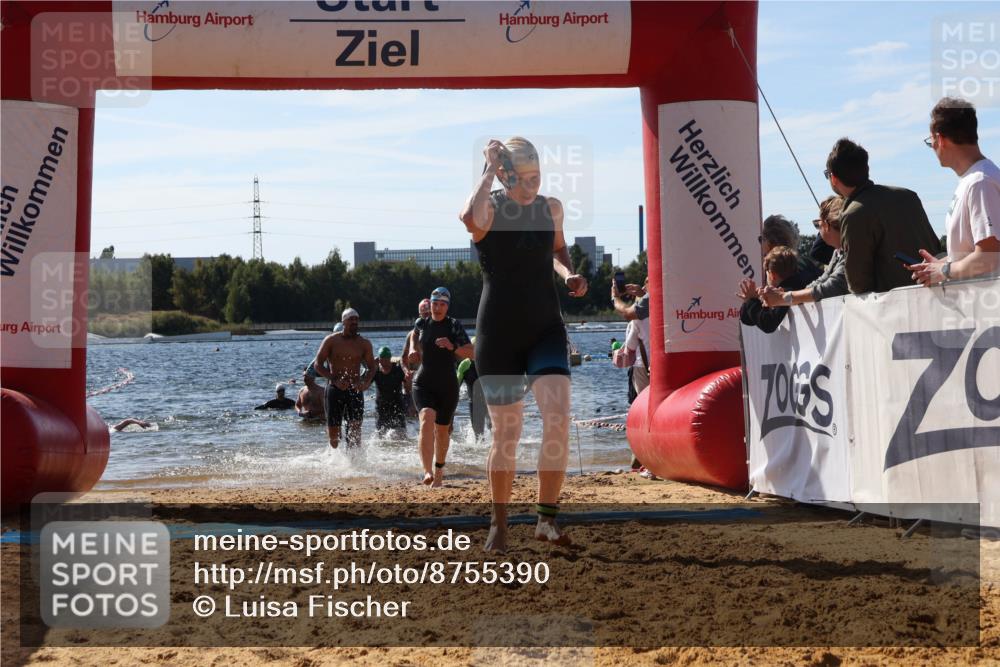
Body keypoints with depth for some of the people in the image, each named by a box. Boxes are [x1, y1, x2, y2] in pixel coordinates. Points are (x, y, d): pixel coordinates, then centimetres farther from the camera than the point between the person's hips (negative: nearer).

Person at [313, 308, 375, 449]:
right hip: (335, 389, -1)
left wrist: (365, 382, -15)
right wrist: (335, 380, -18)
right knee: (333, 430, 1)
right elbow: (317, 364, -4)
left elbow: (371, 367, 7)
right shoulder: (331, 340, -1)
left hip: (355, 389, 1)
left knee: (355, 427, -10)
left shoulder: (364, 343, 5)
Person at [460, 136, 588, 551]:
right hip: (498, 333, -3)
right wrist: (490, 169, -23)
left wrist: (568, 275, 6)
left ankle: (547, 519, -9)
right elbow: (472, 219, -36)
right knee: (506, 434, 4)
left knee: (558, 419, -18)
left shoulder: (552, 208, 6)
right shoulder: (489, 209, -8)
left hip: (546, 329, 3)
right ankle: (499, 524, 22)